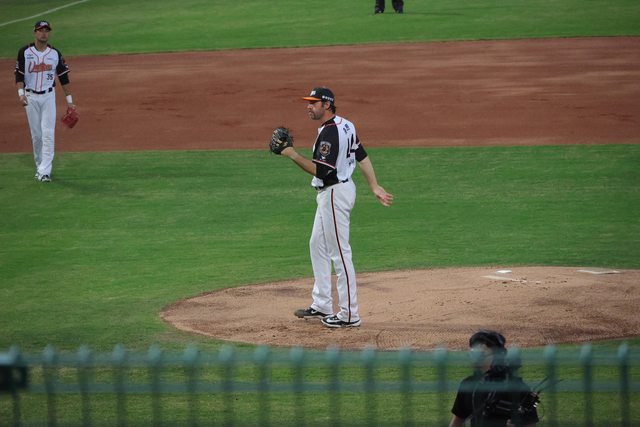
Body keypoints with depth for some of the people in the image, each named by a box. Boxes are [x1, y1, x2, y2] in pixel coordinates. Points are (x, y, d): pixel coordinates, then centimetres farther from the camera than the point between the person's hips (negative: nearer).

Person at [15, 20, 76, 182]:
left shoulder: (55, 53, 2)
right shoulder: (24, 52, -2)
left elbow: (63, 77, 6)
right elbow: (19, 75, -4)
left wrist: (69, 100, 4)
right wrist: (21, 93, -19)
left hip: (48, 96, 0)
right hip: (31, 97, 0)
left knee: (48, 134, -11)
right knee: (36, 135, 6)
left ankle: (45, 171, -13)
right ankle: (40, 166, 20)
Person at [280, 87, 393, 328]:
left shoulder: (329, 132, -21)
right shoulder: (345, 125, 11)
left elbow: (320, 170, -27)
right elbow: (362, 157, 13)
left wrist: (293, 155, -21)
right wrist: (375, 188, 14)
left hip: (335, 193, -11)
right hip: (328, 193, 11)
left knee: (339, 252, -7)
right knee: (317, 245, 19)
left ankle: (349, 314, -5)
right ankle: (322, 306, 26)